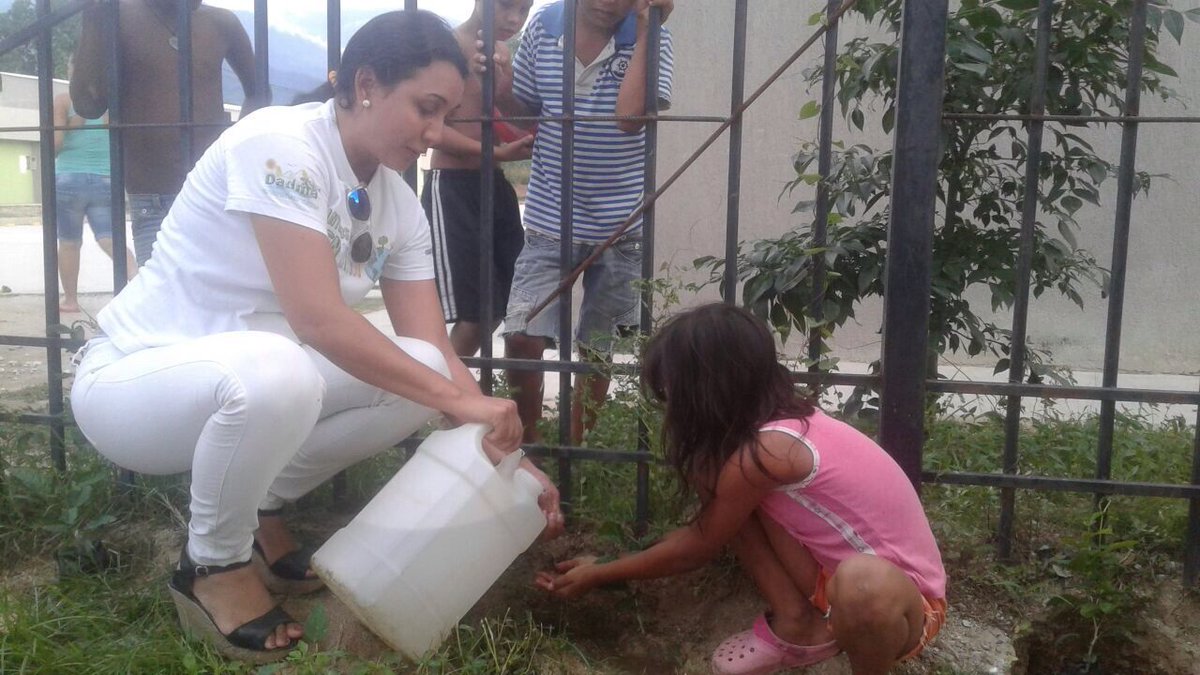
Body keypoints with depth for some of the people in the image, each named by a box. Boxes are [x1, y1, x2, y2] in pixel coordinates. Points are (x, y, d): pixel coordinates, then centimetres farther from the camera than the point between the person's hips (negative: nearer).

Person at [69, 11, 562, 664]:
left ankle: (256, 508, 8)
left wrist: (508, 457, -13)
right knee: (272, 372, -39)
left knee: (416, 372, -12)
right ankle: (211, 564, -9)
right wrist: (459, 398, -29)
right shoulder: (278, 144, -24)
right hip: (129, 376, -7)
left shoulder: (401, 207, -1)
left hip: (246, 373, 7)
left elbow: (434, 351, -3)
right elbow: (318, 321, -32)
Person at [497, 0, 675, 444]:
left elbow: (630, 116, -23)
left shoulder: (650, 37, -7)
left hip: (618, 226, -1)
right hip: (549, 221, 1)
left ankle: (574, 451, 31)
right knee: (522, 337, -11)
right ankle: (526, 444, 12)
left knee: (596, 350, 12)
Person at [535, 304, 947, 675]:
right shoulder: (780, 419, -1)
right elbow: (705, 529, 11)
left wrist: (598, 576, 1)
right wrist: (604, 567, 12)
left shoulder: (764, 451, -27)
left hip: (905, 596, -7)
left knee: (862, 582, -44)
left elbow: (695, 549, -12)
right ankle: (798, 626, 4)